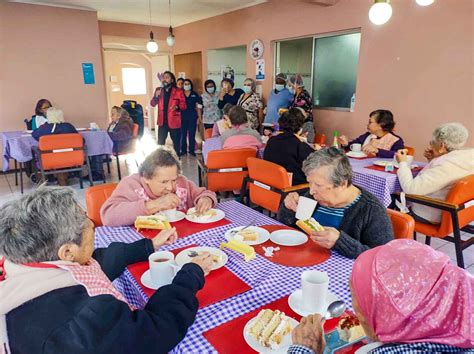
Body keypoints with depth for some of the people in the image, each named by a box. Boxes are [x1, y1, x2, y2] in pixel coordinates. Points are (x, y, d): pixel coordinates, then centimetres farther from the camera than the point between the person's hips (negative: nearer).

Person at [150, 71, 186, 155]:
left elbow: (183, 105, -5)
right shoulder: (158, 90, 9)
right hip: (162, 121, 3)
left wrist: (177, 107, -26)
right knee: (160, 143, 7)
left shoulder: (179, 91, -2)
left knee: (176, 143, 6)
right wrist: (156, 96, -12)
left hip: (174, 121, -3)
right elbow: (152, 104, 8)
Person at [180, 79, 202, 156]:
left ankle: (192, 150, 12)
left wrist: (199, 117, 1)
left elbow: (198, 107, 6)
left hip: (192, 117, 0)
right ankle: (183, 150, 12)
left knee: (192, 134, 2)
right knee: (183, 134, 2)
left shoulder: (195, 94, 6)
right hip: (183, 117, 0)